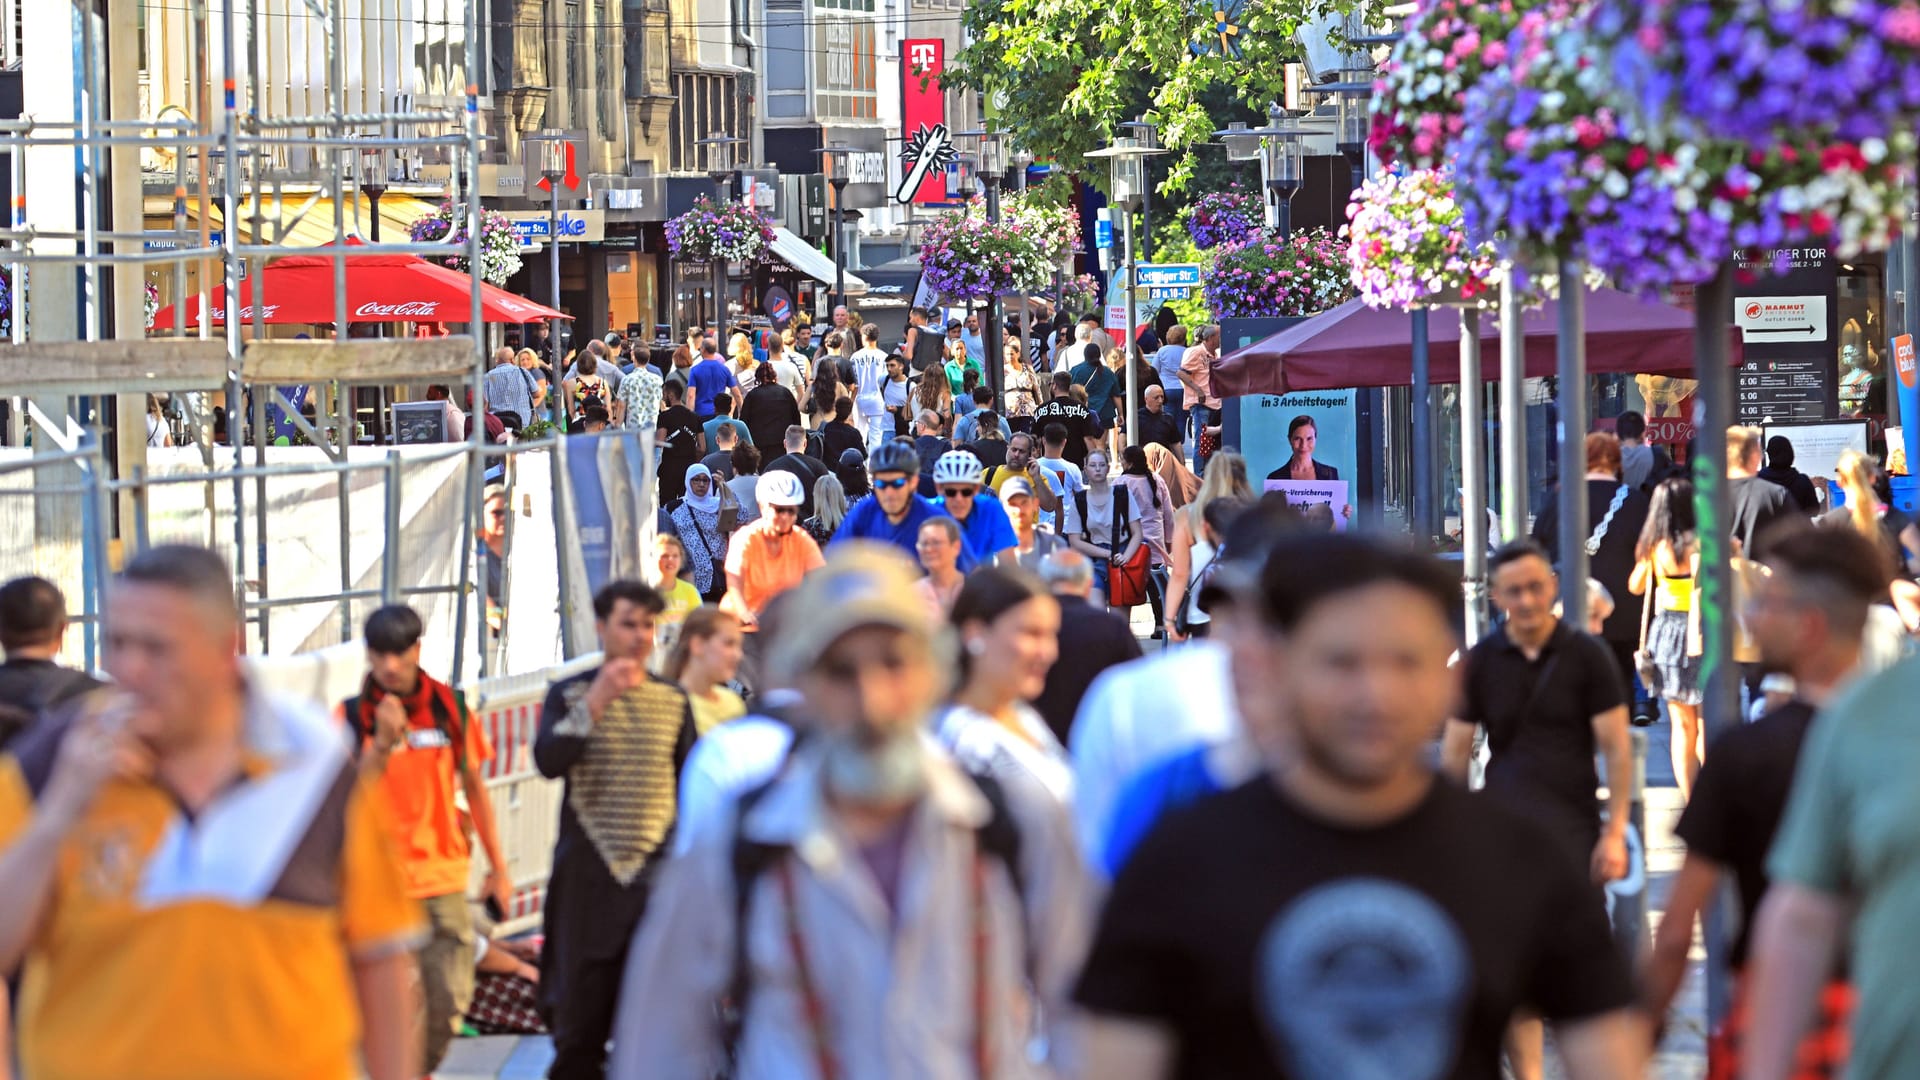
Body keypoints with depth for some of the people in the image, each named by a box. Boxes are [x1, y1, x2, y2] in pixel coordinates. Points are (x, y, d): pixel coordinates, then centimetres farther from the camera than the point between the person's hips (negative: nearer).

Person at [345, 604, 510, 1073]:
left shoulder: (451, 708, 5)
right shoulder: (353, 717, -2)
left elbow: (475, 789, 14)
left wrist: (498, 867, 14)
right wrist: (382, 742, -23)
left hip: (445, 880, 3)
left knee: (450, 1000, 4)